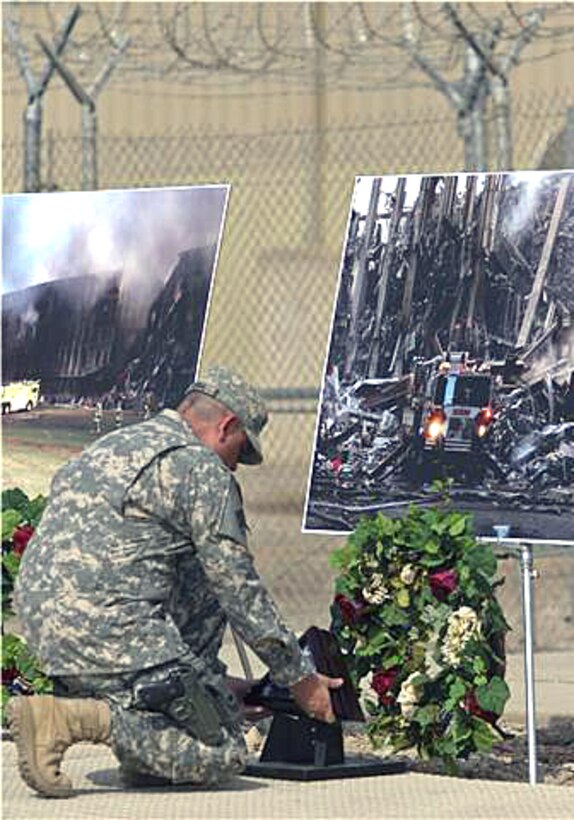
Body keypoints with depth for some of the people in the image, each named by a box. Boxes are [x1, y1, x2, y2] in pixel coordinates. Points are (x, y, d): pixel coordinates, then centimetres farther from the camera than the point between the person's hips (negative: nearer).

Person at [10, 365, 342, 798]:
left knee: (198, 583, 27)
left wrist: (211, 676, 35)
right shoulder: (202, 469, -2)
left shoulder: (111, 446, 26)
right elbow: (239, 588, -1)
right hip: (109, 628, -9)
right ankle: (76, 719, -15)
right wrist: (300, 677, 10)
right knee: (222, 757, -2)